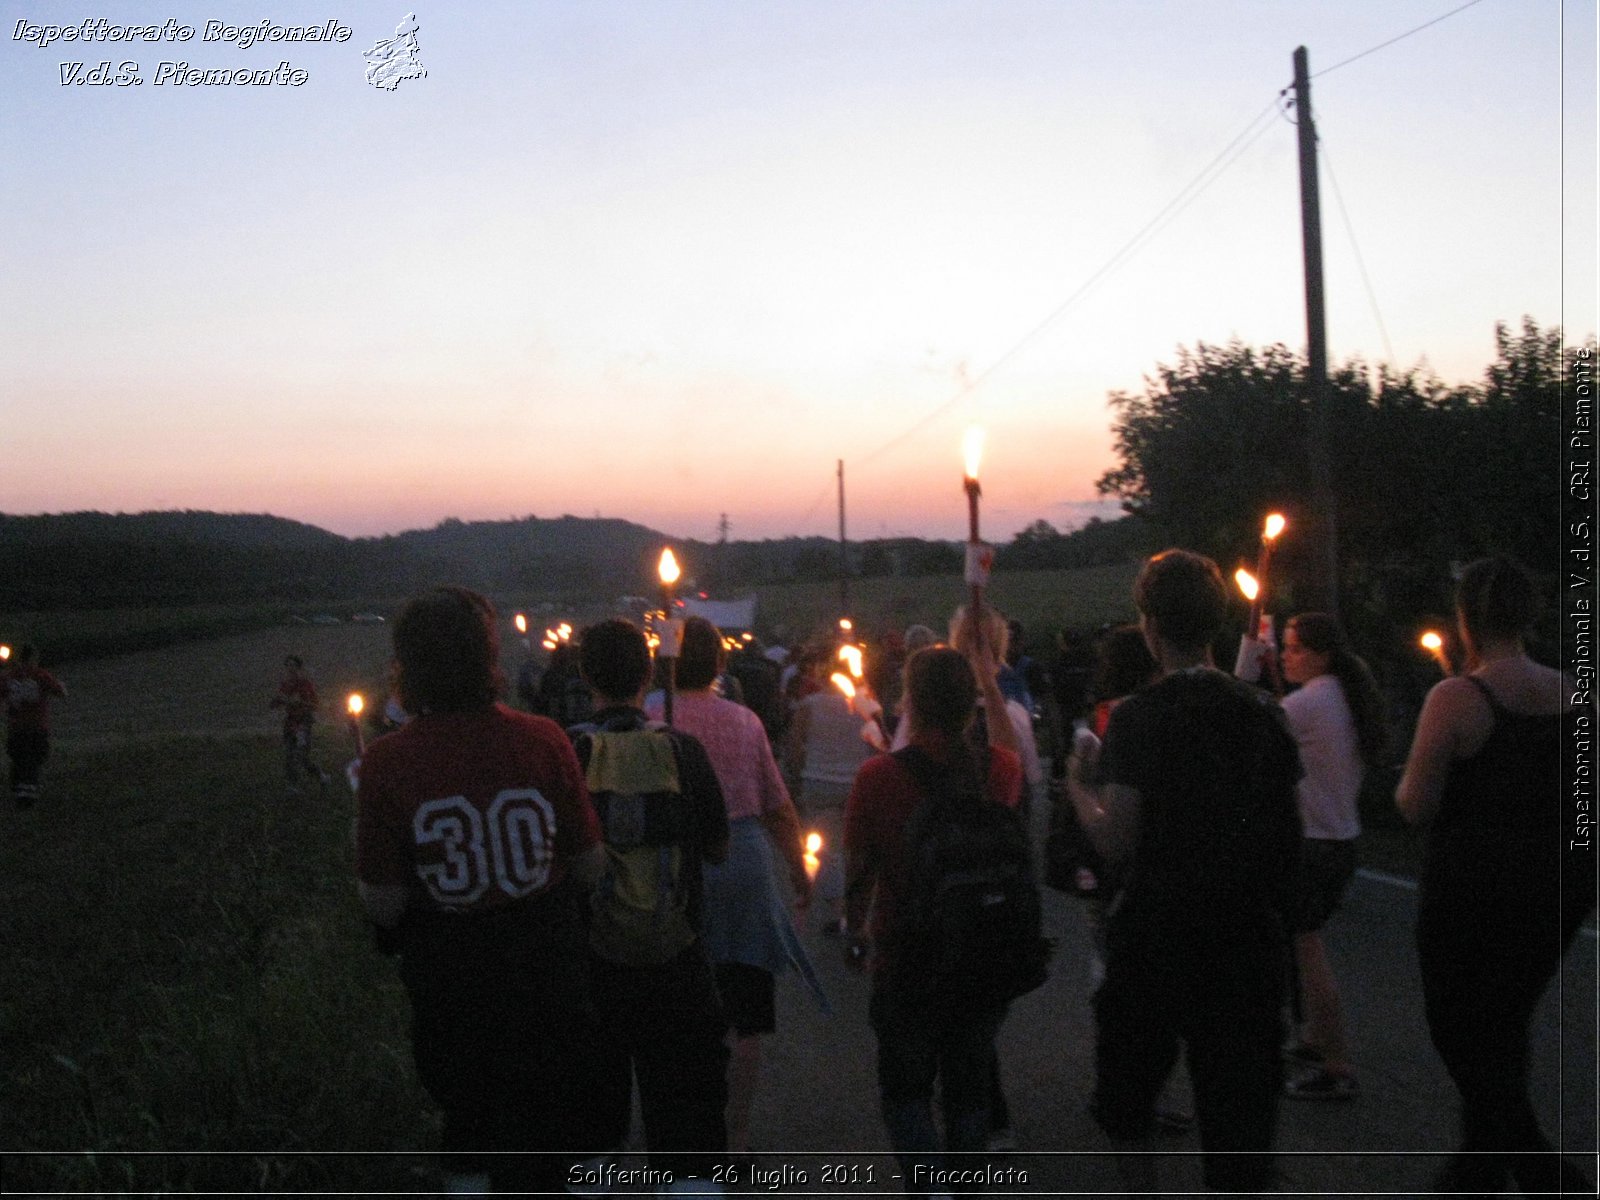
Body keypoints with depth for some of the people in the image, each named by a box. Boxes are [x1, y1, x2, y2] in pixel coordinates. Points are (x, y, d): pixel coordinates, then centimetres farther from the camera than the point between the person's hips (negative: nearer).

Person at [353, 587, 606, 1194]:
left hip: (447, 978, 0)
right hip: (546, 973, 0)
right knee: (537, 1127, 17)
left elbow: (383, 905, -12)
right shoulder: (542, 740, -16)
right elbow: (590, 865, -8)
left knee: (465, 1117, 25)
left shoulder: (386, 761, -18)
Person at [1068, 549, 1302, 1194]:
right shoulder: (1263, 713, 0)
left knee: (1128, 1083, 19)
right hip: (1249, 938, 4)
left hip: (1157, 937, -4)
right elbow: (1287, 832, 8)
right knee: (1239, 1100, 10)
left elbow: (1116, 844, -19)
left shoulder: (1138, 717, -15)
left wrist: (1078, 785, -2)